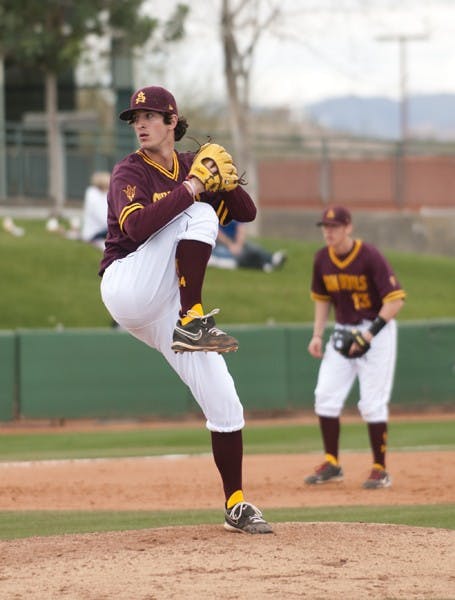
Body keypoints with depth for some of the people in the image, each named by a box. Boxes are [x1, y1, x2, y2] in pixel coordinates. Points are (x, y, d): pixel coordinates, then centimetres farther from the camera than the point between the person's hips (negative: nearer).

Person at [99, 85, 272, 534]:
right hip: (127, 290, -5)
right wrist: (191, 187, -23)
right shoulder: (130, 172, -4)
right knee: (200, 214, -23)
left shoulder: (193, 165, 13)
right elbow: (136, 227, -23)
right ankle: (192, 324, -26)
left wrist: (225, 179, -9)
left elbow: (247, 212, 10)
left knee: (224, 405, -2)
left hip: (166, 308, 5)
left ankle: (235, 506, 9)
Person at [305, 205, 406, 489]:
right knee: (325, 396, -1)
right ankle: (332, 465, 10)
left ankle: (380, 470, 1)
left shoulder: (370, 257, -19)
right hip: (343, 332, 6)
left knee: (373, 402, -9)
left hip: (377, 329, -6)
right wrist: (317, 335, 4)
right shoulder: (323, 259, 0)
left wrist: (370, 333, -26)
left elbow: (396, 299, -20)